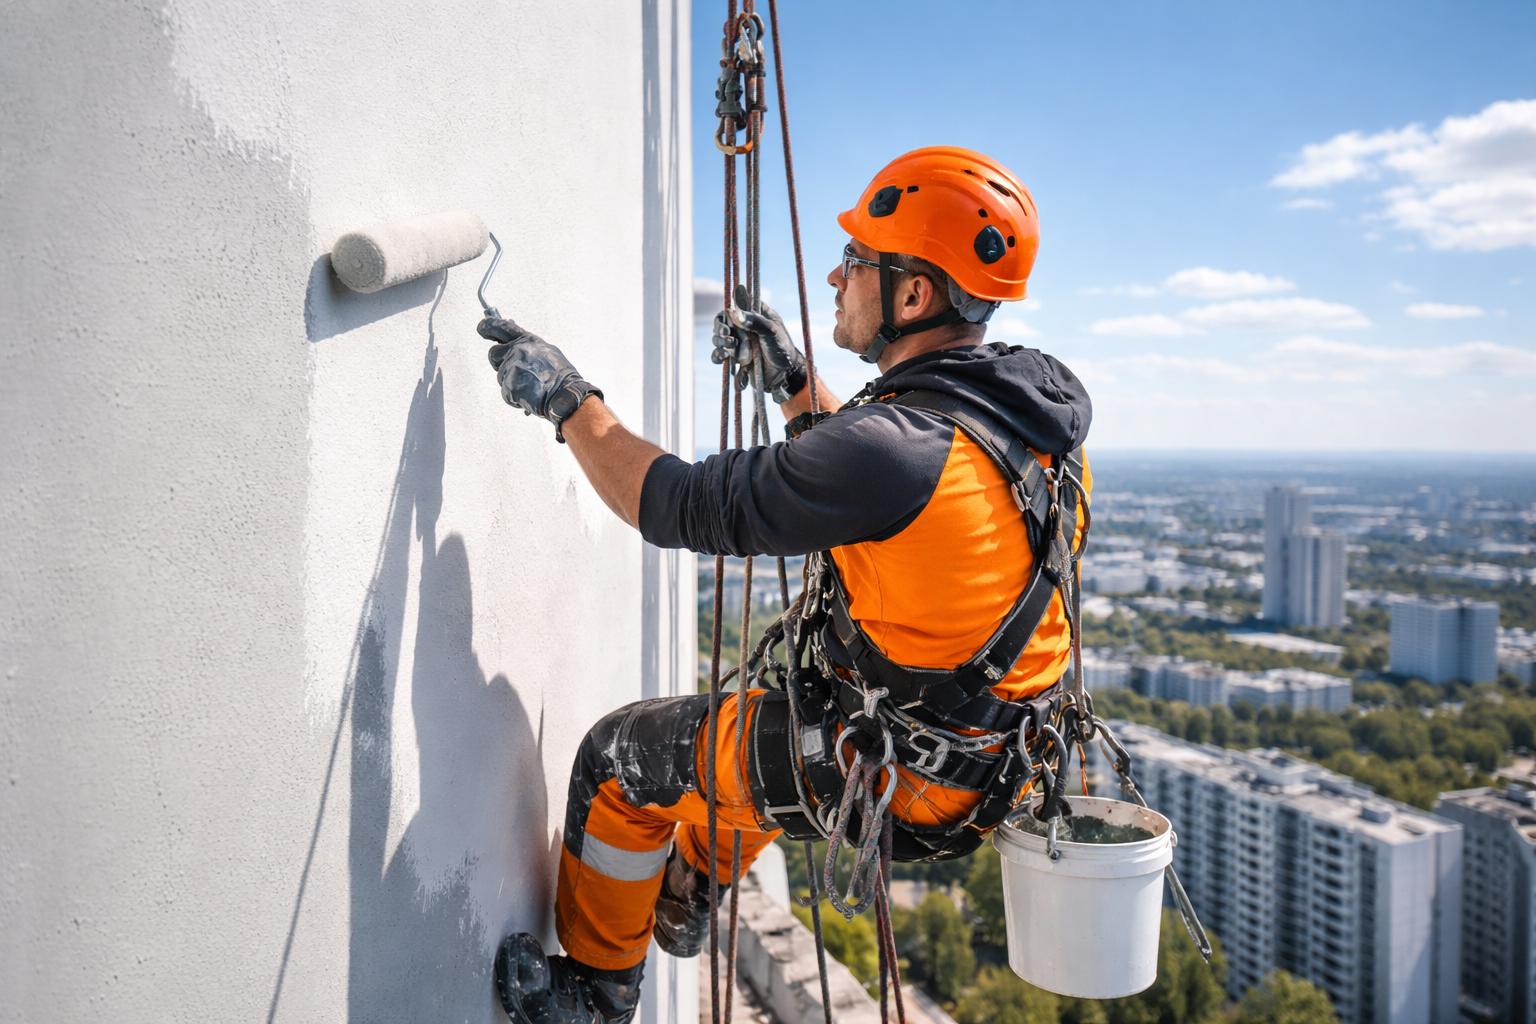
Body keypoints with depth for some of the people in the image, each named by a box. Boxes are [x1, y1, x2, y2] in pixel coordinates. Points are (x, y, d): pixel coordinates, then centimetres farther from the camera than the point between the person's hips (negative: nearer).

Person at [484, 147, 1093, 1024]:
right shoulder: (1037, 416, -3)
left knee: (618, 755, 9)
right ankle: (684, 900, 53)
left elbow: (682, 507, -22)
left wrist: (568, 400, -10)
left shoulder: (899, 450, -32)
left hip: (892, 778, -8)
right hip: (986, 750, 9)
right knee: (766, 704, 34)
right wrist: (797, 385, 11)